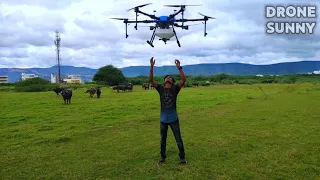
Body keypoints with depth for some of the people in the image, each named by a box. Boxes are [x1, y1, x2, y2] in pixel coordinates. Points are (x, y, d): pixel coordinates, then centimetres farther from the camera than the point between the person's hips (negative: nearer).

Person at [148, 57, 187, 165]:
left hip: (174, 119, -2)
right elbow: (151, 80, -10)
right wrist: (152, 67, -20)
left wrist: (179, 67, -25)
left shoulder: (175, 89, -5)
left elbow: (184, 79, -18)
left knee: (178, 140, 7)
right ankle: (162, 156, 34)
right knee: (163, 140, 16)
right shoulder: (160, 88, 0)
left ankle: (182, 157, 23)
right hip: (163, 119, 2)